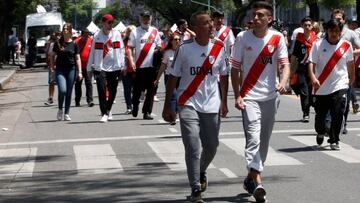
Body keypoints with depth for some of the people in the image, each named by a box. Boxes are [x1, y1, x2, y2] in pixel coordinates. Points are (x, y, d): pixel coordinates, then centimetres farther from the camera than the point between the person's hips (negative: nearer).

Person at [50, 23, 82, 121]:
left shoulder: (74, 44, 4)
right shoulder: (58, 43, 3)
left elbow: (77, 59, 6)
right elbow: (52, 56, 11)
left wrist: (79, 72, 0)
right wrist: (52, 66, 1)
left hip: (71, 69, 1)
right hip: (60, 69, -1)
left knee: (69, 92, 5)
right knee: (62, 90, -17)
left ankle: (67, 113, 15)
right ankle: (60, 109, 5)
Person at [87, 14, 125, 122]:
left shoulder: (117, 34, 5)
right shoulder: (97, 36, 4)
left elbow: (121, 49, 6)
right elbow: (92, 52, 9)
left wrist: (122, 65, 1)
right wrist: (89, 68, 9)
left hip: (114, 67, 1)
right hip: (100, 67, -1)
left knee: (112, 91, 9)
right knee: (102, 91, -11)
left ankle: (108, 109, 32)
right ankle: (104, 114, -6)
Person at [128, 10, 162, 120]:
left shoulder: (155, 31, 10)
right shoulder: (135, 32, 1)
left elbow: (159, 46, 17)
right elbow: (130, 48, -2)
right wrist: (131, 61, -14)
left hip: (152, 66, 2)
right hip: (139, 66, -2)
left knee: (151, 90, -1)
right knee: (137, 90, 5)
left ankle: (147, 112, 4)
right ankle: (135, 107, 29)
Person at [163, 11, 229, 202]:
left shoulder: (219, 47, 0)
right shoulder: (184, 48, -8)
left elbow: (224, 76, 12)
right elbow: (173, 77, -1)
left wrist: (223, 102, 9)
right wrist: (167, 106, 0)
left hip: (212, 105, 3)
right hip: (188, 105, -3)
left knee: (211, 146, 10)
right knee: (193, 147, -12)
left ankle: (201, 172, 41)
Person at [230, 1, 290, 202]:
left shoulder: (277, 38, 0)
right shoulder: (243, 38, -3)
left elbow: (285, 64, -6)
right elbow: (235, 69, 1)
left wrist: (283, 83, -28)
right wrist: (237, 96, -7)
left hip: (270, 97, 3)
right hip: (249, 97, -3)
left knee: (264, 141, 12)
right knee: (253, 138, -17)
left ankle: (251, 177, 31)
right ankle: (257, 183, -26)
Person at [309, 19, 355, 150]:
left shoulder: (346, 45, 3)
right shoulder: (318, 44, -2)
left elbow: (350, 64, 17)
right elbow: (312, 62, -8)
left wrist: (351, 79, 25)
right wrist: (313, 77, -24)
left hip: (340, 86, 0)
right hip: (321, 87, 0)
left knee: (337, 115, -11)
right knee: (320, 115, 8)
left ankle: (334, 140, 1)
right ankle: (320, 133, 38)